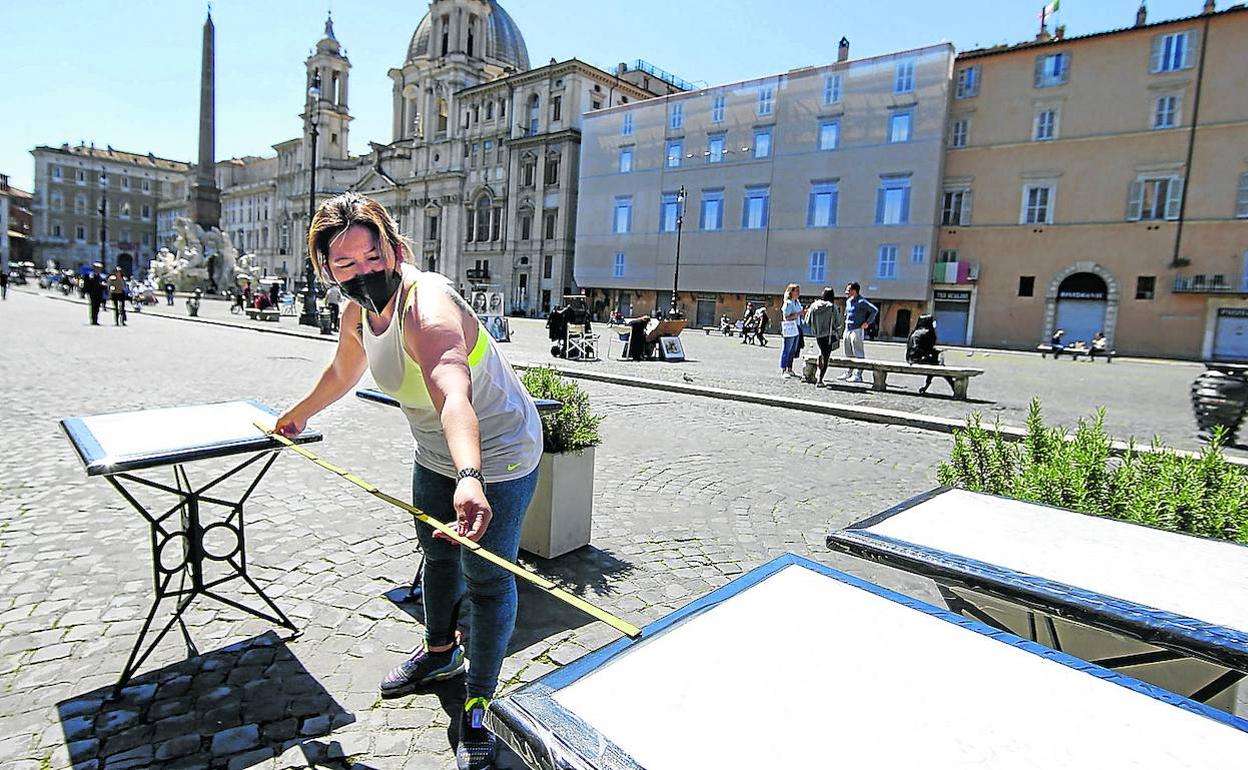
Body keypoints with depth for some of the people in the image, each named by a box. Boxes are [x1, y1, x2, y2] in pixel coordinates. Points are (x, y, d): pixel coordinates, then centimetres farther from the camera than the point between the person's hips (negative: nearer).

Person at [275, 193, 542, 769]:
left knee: (486, 578, -1)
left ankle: (477, 703, 23)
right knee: (438, 556, 25)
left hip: (496, 457, -8)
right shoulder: (358, 312, -7)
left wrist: (470, 477, -71)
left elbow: (453, 396, -55)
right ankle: (441, 652, 52)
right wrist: (299, 414, 31)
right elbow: (343, 371, 16)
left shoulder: (429, 309, -34)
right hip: (433, 456, 9)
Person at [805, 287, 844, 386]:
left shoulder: (814, 305, -3)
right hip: (829, 335, -3)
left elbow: (808, 322, 2)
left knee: (822, 353, 27)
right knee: (826, 357, 3)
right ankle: (820, 379, -2)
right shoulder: (833, 307, -11)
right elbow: (837, 324, -8)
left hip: (818, 335, 3)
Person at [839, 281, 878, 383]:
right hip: (847, 330, 9)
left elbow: (875, 310, -16)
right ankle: (848, 373, 21)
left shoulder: (861, 301, -12)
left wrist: (867, 322, -14)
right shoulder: (848, 301, 14)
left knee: (858, 354, -6)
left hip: (857, 330, -9)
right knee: (848, 354, 13)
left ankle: (858, 375, -5)